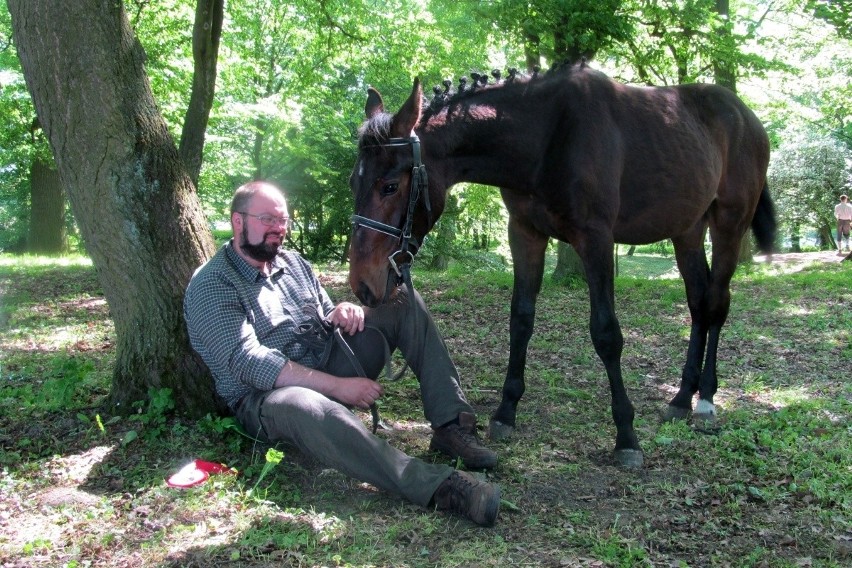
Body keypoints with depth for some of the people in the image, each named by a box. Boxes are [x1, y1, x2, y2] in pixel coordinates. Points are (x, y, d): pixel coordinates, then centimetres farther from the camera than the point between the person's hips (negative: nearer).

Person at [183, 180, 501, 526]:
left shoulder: (291, 261, 13)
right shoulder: (211, 286, -10)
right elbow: (248, 362, -22)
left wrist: (343, 313, -8)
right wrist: (337, 386, -28)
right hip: (267, 395, -7)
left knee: (405, 302, -3)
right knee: (306, 407, -44)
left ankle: (451, 425, -15)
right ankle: (438, 485, -52)